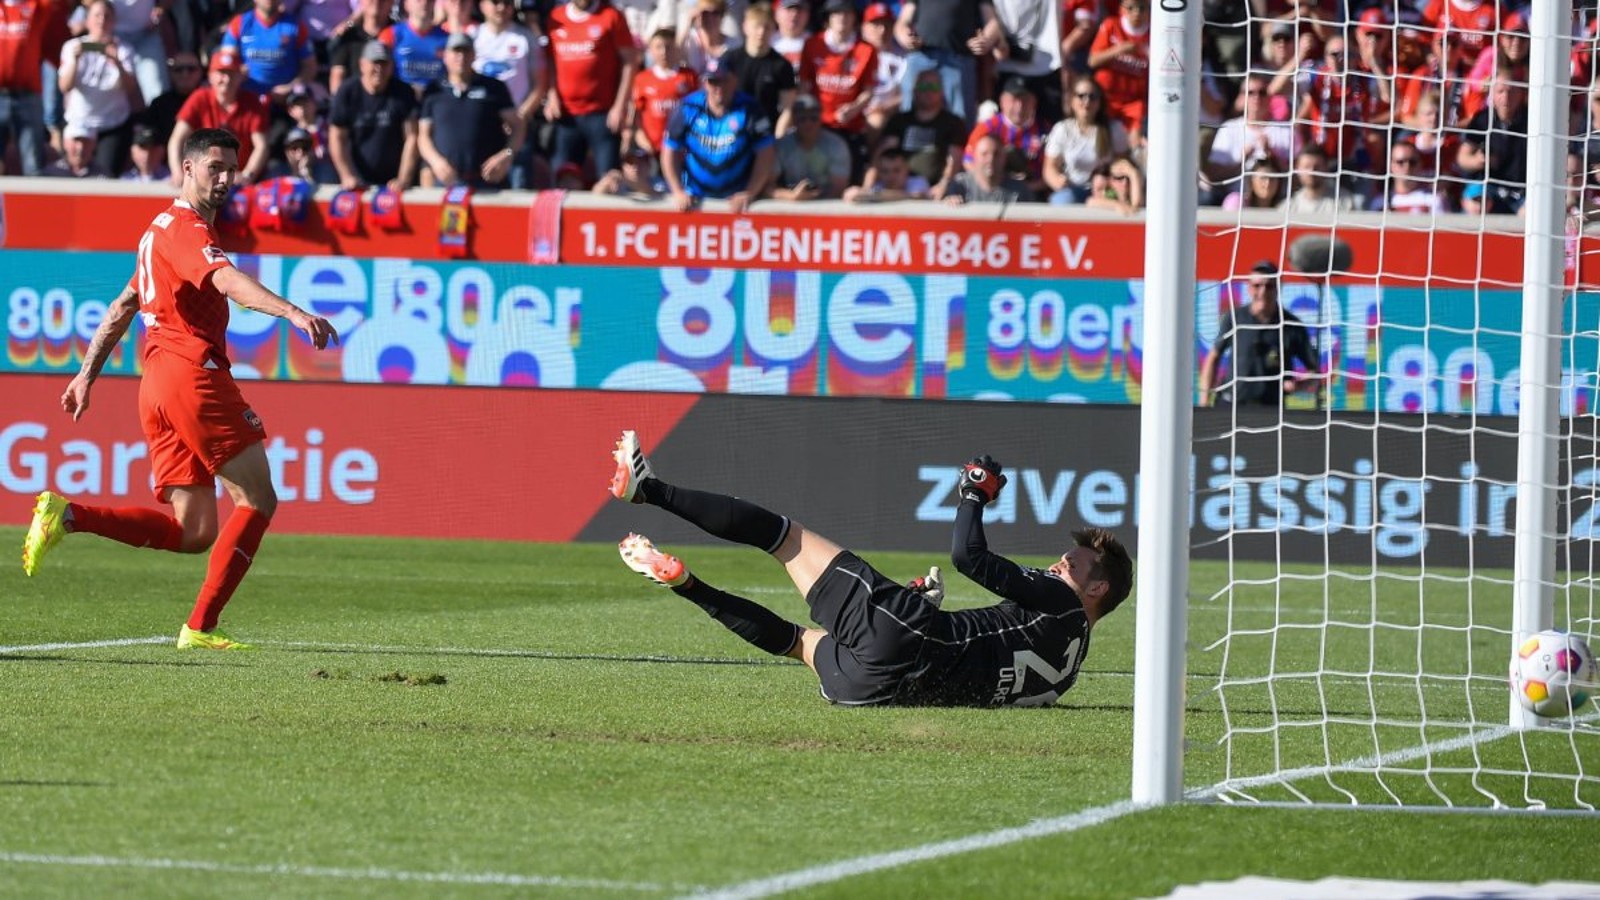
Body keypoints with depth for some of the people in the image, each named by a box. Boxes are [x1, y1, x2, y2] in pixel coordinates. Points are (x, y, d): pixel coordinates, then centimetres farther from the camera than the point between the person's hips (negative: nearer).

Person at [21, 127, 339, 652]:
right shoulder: (188, 230, -7)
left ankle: (67, 516, -6)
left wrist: (88, 374, 34)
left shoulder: (163, 230, 23)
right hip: (193, 371, -9)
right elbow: (229, 282, -27)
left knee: (192, 533, 5)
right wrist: (292, 313, -41)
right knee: (257, 500, -4)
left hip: (157, 385, 9)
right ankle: (202, 626, -10)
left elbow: (122, 308, 30)